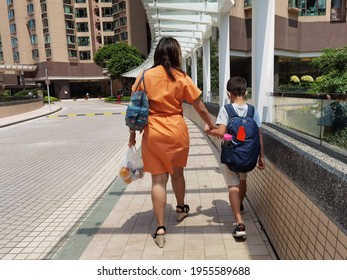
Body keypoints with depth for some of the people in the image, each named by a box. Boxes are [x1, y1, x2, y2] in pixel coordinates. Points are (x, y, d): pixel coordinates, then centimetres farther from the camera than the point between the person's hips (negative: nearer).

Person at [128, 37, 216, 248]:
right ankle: (181, 209, 45)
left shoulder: (144, 76, 0)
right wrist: (213, 127, 15)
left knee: (158, 179, 7)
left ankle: (160, 229, 10)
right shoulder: (182, 78, -3)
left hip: (152, 133, 1)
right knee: (177, 172, 21)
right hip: (177, 132, 0)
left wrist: (133, 134, 12)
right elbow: (201, 108, 0)